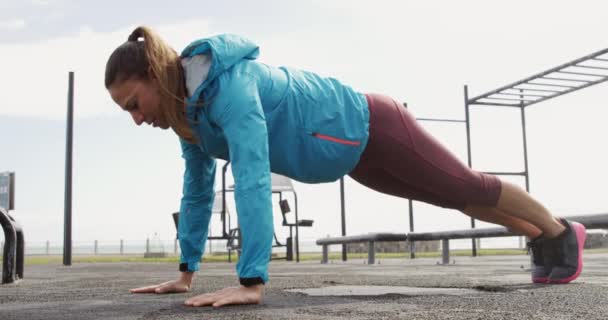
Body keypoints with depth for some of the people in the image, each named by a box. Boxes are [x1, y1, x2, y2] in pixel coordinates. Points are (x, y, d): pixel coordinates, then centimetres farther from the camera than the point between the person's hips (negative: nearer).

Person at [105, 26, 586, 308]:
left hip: (371, 128, -8)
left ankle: (561, 232, 39)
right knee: (459, 197, 24)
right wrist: (185, 272, 1)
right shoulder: (189, 111, -7)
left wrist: (252, 282, -46)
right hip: (356, 151, 8)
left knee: (468, 189, 12)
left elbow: (253, 179, -45)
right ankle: (541, 238, 47)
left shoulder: (228, 84, -35)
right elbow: (198, 189, 0)